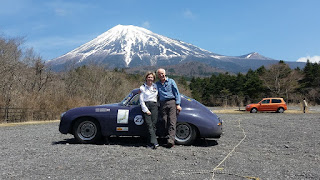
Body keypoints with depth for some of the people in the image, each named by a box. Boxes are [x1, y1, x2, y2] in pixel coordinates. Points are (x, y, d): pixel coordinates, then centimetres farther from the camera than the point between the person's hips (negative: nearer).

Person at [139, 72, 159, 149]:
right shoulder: (142, 87, 6)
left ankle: (151, 143, -2)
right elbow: (141, 101, 1)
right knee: (149, 125, -14)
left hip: (154, 105, 2)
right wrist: (146, 110, -7)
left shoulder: (156, 86, 14)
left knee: (153, 125, -8)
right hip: (145, 106, -2)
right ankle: (155, 143, -20)